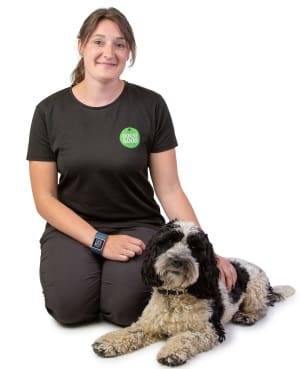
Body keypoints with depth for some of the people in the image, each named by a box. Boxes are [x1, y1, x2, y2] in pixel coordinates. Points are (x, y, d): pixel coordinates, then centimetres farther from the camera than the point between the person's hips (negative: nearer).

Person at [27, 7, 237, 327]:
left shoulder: (150, 105, -6)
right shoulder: (49, 111, -3)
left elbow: (170, 190, -3)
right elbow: (45, 198, -4)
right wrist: (99, 241, -16)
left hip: (136, 226, 0)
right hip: (73, 228, 1)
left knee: (126, 307, -27)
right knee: (70, 305, -26)